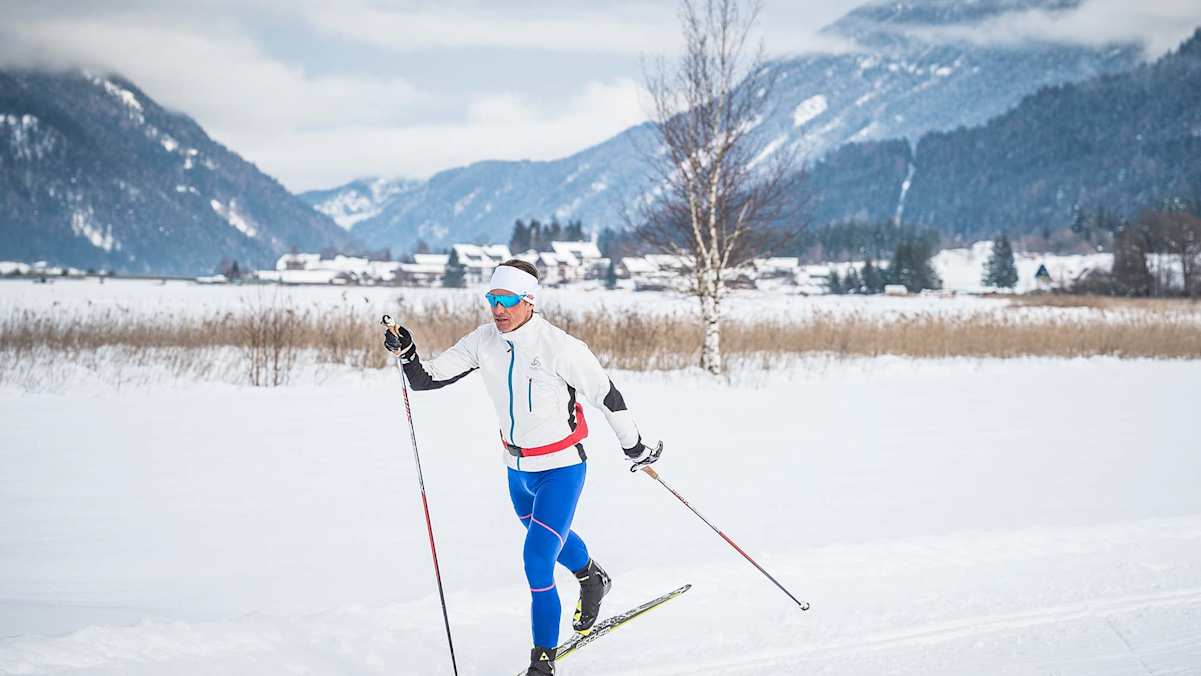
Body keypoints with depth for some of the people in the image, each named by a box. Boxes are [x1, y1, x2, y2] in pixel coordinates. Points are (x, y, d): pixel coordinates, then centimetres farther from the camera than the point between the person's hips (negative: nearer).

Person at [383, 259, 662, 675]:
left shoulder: (559, 347, -25)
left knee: (537, 560, -14)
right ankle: (592, 578, 61)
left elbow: (605, 395, -14)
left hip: (561, 469, -6)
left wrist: (634, 447, -4)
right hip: (517, 468, 6)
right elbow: (427, 379, -6)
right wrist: (406, 353, -27)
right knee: (549, 538, 29)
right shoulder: (483, 342, -9)